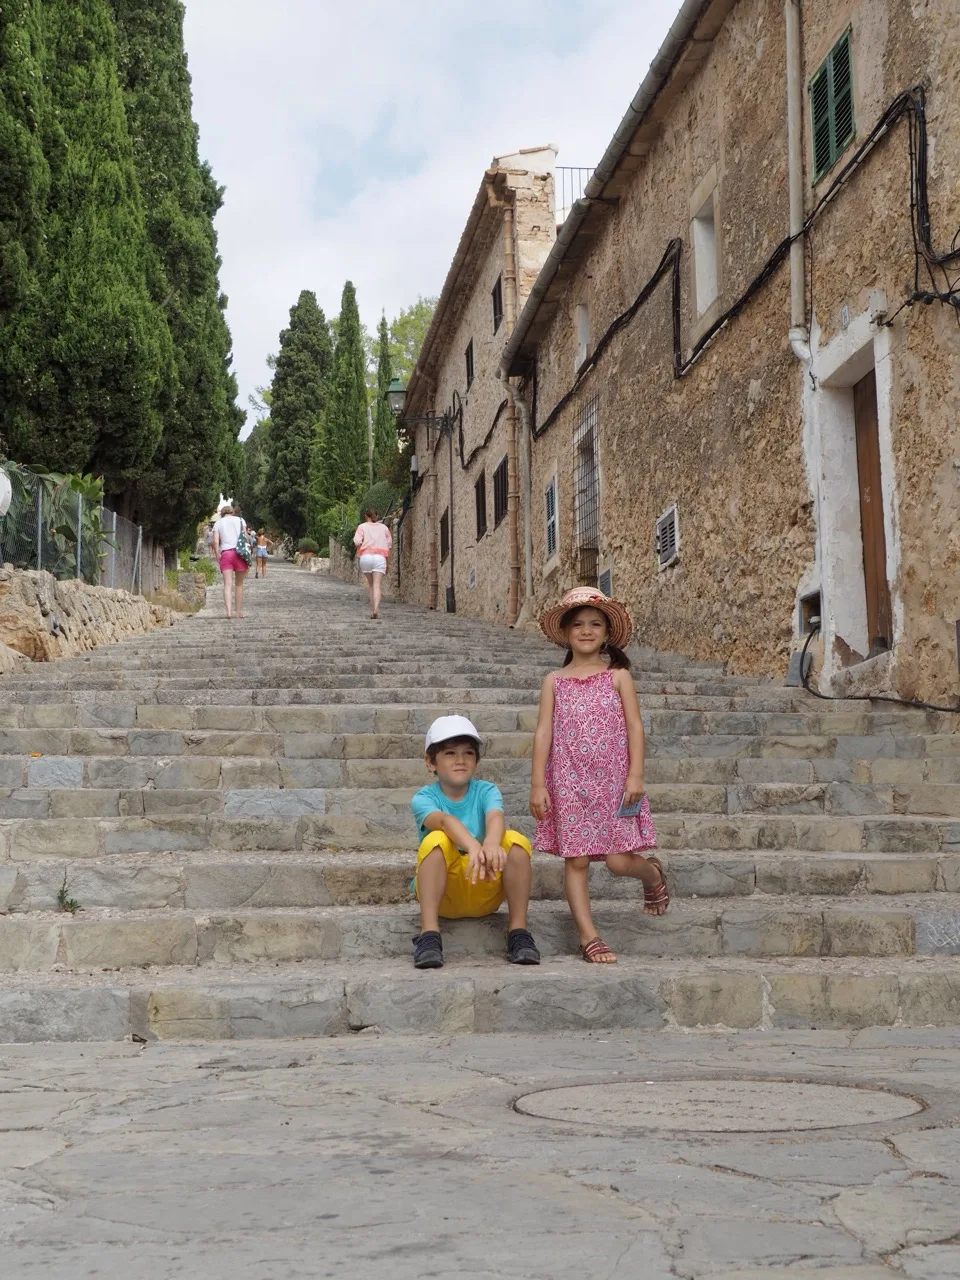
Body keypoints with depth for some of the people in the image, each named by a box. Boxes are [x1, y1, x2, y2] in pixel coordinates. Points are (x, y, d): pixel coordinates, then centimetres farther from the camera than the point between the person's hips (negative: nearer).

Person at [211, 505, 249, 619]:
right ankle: (239, 612, 12)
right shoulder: (240, 520, 13)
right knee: (239, 584, 9)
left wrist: (217, 557, 6)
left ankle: (229, 611, -25)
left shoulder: (218, 523, 13)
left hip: (225, 553, 0)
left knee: (228, 584, -8)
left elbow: (215, 541, 1)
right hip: (239, 552, 0)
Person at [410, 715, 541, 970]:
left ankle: (518, 931, -17)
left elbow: (495, 817, -24)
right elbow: (443, 820, -30)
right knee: (436, 840, -29)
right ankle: (429, 933, -30)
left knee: (517, 841, -23)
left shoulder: (486, 791, -1)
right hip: (443, 894, -2)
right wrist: (473, 846, -52)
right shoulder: (424, 798, -7)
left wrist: (491, 844, -49)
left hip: (485, 894, 2)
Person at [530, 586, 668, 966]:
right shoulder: (555, 681, 6)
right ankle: (588, 936, 6)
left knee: (618, 860, -5)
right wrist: (538, 784, -3)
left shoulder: (618, 676, 3)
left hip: (612, 779, -1)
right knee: (575, 860, -1)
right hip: (569, 782, 1)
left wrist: (635, 775, -8)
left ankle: (653, 873, 29)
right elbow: (543, 731, 2)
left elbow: (634, 726, 0)